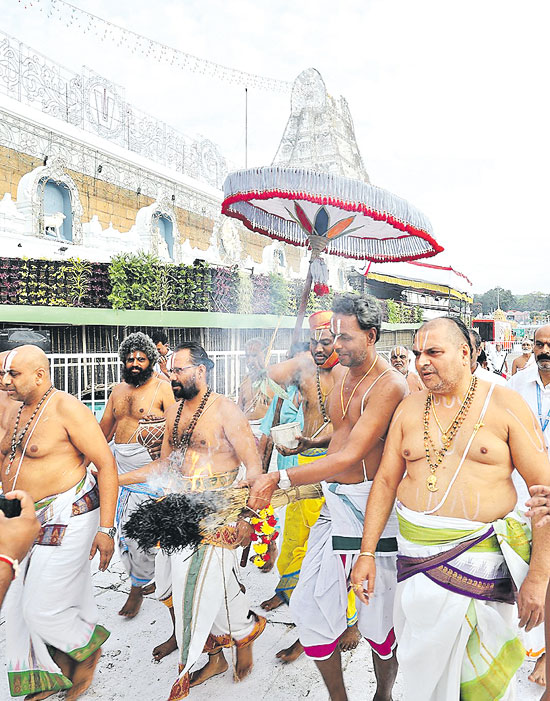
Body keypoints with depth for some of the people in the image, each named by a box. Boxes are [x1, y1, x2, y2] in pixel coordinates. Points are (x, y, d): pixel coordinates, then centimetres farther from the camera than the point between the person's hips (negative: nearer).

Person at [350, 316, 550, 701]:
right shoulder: (410, 408, 4)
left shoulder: (505, 404, -6)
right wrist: (367, 553, 3)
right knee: (422, 666, 14)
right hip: (417, 555, 3)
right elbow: (386, 480, 6)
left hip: (483, 556, -3)